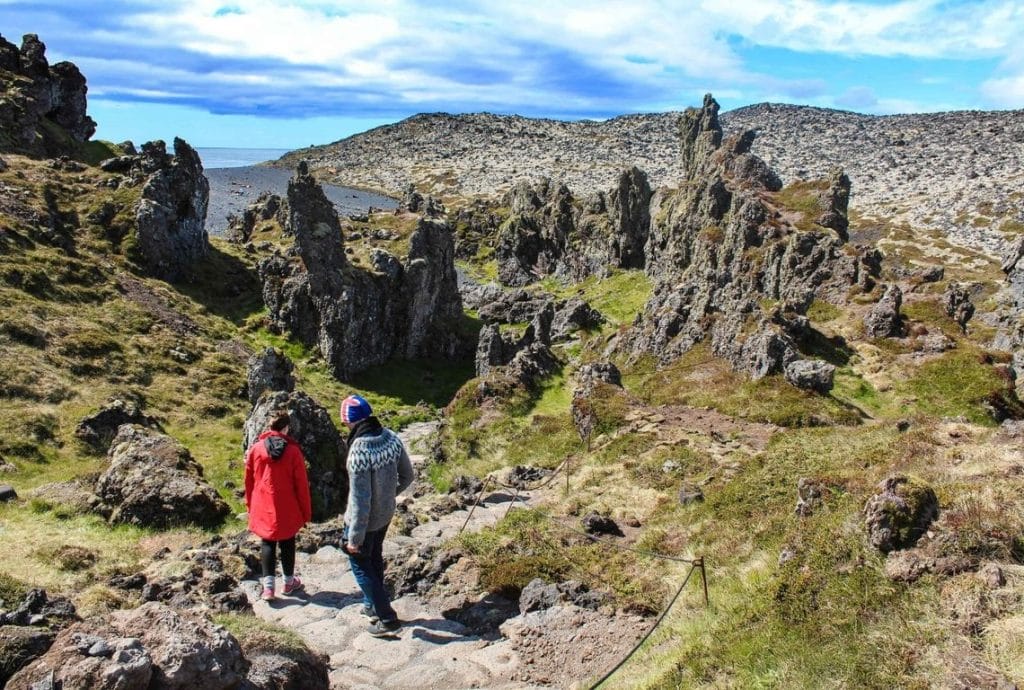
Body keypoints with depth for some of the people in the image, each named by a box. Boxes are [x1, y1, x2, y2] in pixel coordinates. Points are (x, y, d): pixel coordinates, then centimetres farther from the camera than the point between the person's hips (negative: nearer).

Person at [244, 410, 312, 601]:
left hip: (263, 508, 2)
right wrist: (306, 512, 2)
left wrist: (250, 504, 18)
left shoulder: (255, 449, -5)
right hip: (288, 509, -1)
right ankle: (289, 582, 26)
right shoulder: (293, 451, -12)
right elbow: (301, 484, -8)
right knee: (287, 543, 14)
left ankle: (268, 586, 3)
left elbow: (249, 480, 4)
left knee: (267, 543, 10)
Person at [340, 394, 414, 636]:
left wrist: (355, 538, -18)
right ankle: (373, 604, 44)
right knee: (375, 558, 26)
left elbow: (360, 501, -28)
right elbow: (407, 476, 2)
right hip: (386, 514, 7)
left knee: (360, 565, 12)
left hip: (365, 519, -7)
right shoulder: (392, 438, -11)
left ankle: (387, 618, 15)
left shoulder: (359, 452, -32)